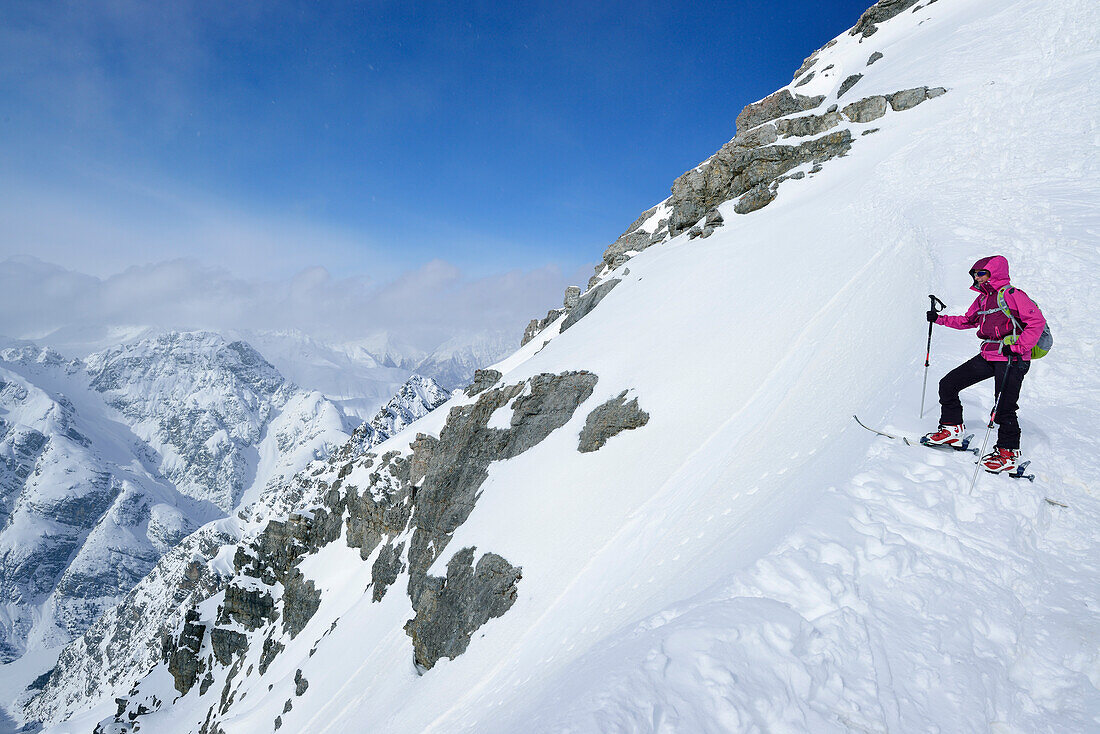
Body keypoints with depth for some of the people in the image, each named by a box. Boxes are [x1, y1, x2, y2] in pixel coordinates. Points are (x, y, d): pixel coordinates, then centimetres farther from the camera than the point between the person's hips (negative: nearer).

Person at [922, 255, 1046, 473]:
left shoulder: (1012, 295, -10)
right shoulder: (982, 298, 14)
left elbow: (1037, 322, -15)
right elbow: (967, 321, 28)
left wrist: (1017, 348, -22)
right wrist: (939, 319, 21)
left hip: (1012, 359, -8)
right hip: (988, 357, 8)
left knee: (1003, 408, -10)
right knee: (948, 384, 3)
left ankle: (1009, 452, 8)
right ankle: (952, 430, 14)